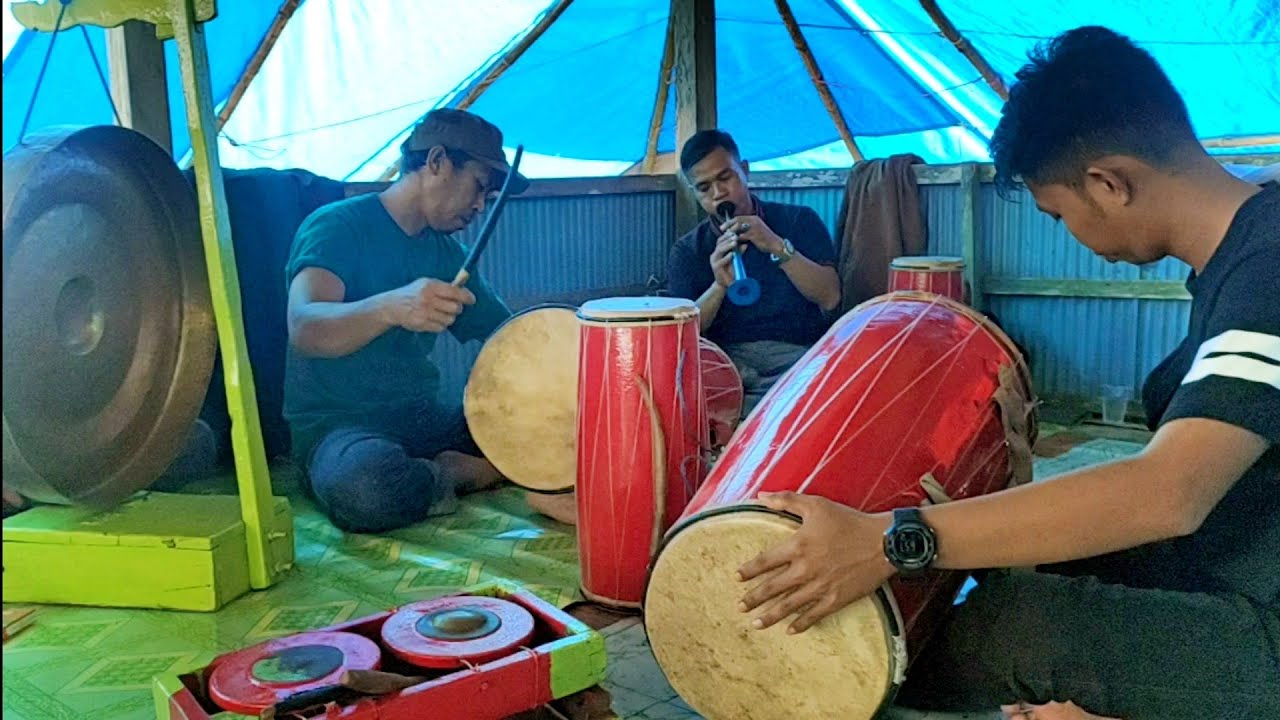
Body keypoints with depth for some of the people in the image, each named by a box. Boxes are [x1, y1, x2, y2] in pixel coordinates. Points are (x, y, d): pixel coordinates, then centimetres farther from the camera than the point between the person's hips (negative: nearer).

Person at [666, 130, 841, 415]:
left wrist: (777, 247, -14)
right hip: (725, 358, 1)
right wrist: (719, 286, -16)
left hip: (795, 352, 0)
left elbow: (830, 298, -2)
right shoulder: (687, 251, 13)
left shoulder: (799, 221, 11)